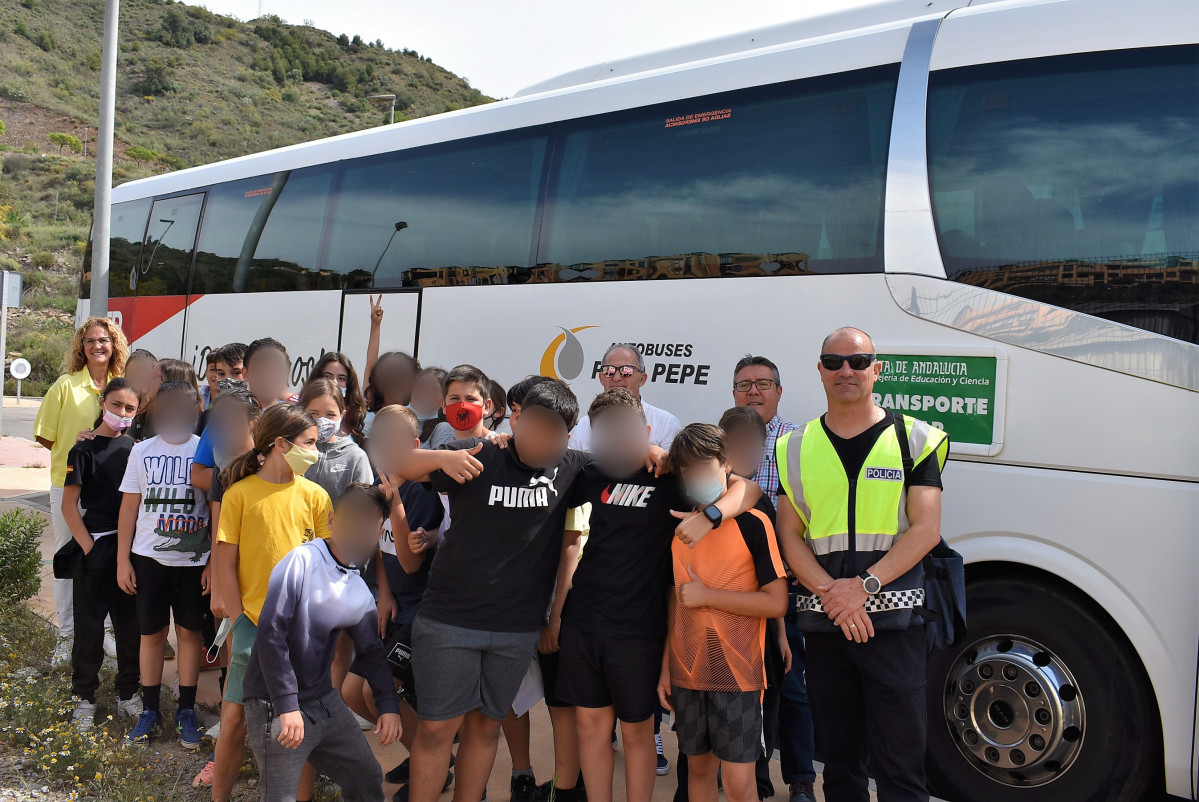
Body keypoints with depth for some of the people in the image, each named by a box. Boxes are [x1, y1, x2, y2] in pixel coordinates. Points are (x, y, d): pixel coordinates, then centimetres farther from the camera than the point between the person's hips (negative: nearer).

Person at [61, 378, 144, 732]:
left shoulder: (134, 448, 7)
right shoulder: (84, 450, -6)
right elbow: (69, 505, -7)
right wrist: (88, 547, -13)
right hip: (96, 547, -4)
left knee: (131, 623, 11)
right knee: (90, 626, 5)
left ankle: (128, 693, 24)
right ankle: (84, 697, 19)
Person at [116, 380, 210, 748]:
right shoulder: (142, 452, 4)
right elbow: (129, 508, 7)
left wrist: (215, 561, -4)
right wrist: (123, 560, 3)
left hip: (194, 559, -1)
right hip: (148, 557, 2)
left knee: (189, 632, 6)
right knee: (151, 633, 8)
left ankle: (186, 710, 18)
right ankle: (149, 710, 21)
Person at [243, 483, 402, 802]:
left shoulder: (359, 591, 5)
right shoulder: (303, 561, -16)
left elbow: (371, 651, 16)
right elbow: (270, 634, -21)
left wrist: (388, 704, 6)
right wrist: (287, 706, -22)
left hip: (324, 701, 7)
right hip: (276, 706, -7)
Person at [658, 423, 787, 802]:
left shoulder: (753, 524, -8)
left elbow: (777, 602, -14)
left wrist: (707, 595, -14)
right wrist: (665, 668, 9)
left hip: (738, 672, -5)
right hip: (687, 673, 5)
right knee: (698, 767, 15)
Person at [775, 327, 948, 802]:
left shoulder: (914, 439, 2)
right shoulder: (795, 448, 9)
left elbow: (926, 530, -5)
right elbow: (790, 536, 5)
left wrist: (864, 585, -15)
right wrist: (831, 592, -11)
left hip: (894, 617, -2)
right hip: (822, 619, 3)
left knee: (899, 763, 0)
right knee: (838, 758, 14)